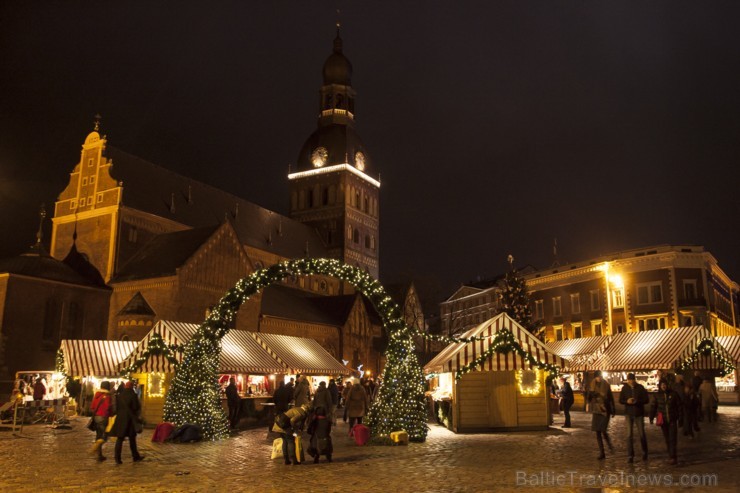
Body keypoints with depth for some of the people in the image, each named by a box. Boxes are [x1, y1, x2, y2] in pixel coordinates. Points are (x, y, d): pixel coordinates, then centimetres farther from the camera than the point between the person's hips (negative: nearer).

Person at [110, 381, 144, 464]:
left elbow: (116, 407, 6)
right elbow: (137, 407, -11)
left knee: (119, 439, 6)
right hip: (130, 419, -3)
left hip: (120, 419, 3)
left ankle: (117, 458, 1)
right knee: (132, 439, 9)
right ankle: (135, 456, 18)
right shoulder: (133, 395, -11)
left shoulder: (119, 395, 3)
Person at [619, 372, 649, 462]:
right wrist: (627, 401, -17)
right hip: (629, 414, 1)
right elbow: (620, 400, 4)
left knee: (642, 434, 6)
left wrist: (637, 401, -22)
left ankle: (645, 452, 31)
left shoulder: (640, 388, -4)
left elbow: (646, 400, -4)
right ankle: (630, 456, 5)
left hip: (639, 413, -1)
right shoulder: (625, 388, 0)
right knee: (629, 435, -1)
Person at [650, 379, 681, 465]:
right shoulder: (658, 395, 2)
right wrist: (651, 418, -1)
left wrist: (680, 417, -2)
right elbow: (654, 407, 4)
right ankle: (672, 456, 18)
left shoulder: (673, 393, -4)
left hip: (672, 420, -2)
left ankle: (673, 457, -7)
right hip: (663, 420, 2)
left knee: (673, 439, -7)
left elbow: (679, 406, 0)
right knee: (667, 439, 8)